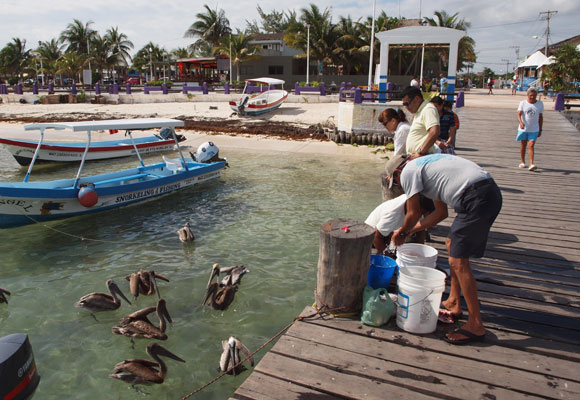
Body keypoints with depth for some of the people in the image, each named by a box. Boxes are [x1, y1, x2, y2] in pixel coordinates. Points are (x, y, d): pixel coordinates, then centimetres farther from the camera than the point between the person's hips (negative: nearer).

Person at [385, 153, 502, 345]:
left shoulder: (408, 172, 2)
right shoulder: (425, 165, 29)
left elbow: (414, 214, 4)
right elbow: (441, 212, 30)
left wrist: (401, 232, 24)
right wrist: (409, 231, 32)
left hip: (477, 198, -10)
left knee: (458, 261, -5)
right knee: (452, 244, 22)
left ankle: (475, 325, 3)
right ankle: (453, 302, 32)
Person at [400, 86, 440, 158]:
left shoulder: (428, 109, -11)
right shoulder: (418, 112, 22)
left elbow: (434, 133, -25)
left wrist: (421, 152, -24)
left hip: (422, 157, -10)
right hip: (414, 157, 10)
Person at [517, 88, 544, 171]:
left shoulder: (540, 104, 4)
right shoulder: (523, 103, -2)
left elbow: (541, 117, 9)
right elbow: (519, 114, -12)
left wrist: (540, 130, 7)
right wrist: (521, 122, -32)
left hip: (534, 130, 0)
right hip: (523, 129, 0)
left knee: (531, 146, -11)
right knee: (523, 146, 10)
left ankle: (531, 164, -16)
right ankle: (523, 162, 26)